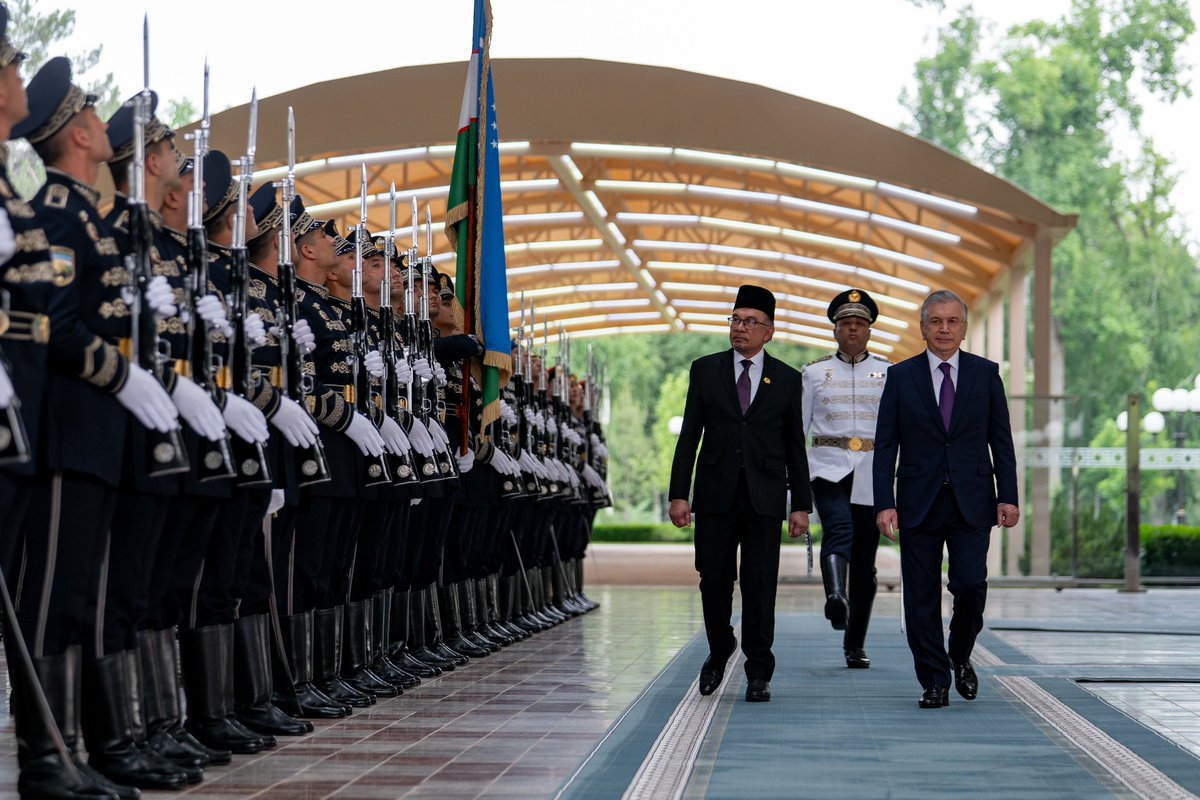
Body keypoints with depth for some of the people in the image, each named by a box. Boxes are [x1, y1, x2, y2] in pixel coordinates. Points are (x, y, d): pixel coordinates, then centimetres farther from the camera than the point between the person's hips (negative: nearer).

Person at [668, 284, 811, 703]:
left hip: (764, 497, -1)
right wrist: (679, 493, -2)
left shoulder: (787, 379, 7)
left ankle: (758, 673, 5)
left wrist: (801, 504, 3)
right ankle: (719, 649, 28)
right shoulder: (705, 370, 7)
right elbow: (689, 436, 5)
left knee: (760, 585, -3)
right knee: (714, 581, 3)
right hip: (716, 495, 1)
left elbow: (795, 446, 8)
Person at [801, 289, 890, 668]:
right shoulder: (815, 372, 9)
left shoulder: (888, 372, 10)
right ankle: (835, 598, -52)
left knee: (864, 564, 4)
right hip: (828, 466, -1)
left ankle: (854, 646, 12)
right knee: (838, 530, -31)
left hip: (872, 472, 1)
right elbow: (796, 426, 10)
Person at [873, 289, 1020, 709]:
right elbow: (885, 446, 2)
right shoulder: (901, 376, 4)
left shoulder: (986, 373, 7)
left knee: (970, 585, -10)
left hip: (971, 502, 0)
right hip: (919, 502, 0)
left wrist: (1007, 496, -2)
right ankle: (935, 682, 9)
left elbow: (1001, 441, 7)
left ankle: (960, 656, 17)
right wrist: (884, 503, -8)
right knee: (921, 596, 0)